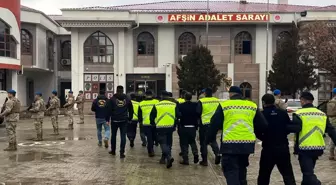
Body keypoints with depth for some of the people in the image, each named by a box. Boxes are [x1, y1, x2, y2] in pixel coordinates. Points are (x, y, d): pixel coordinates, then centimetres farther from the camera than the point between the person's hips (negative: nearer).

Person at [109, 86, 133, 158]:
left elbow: (109, 109, -4)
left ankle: (113, 150, 24)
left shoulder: (112, 99, -3)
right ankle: (122, 152, -5)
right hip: (124, 120, 1)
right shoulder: (127, 99, 5)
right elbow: (131, 110, 9)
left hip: (114, 120, -1)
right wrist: (130, 118, 16)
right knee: (123, 136, 0)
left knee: (113, 135, 14)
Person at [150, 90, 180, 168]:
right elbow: (178, 115, 1)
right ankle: (163, 158, 23)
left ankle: (169, 157, -22)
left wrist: (153, 124, 18)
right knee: (168, 143, 16)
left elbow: (152, 117, 1)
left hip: (160, 127, -3)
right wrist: (175, 124, 15)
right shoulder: (174, 105, 2)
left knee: (163, 143, -1)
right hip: (170, 127, 3)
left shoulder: (157, 105, -2)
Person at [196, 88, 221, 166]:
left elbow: (198, 113, -10)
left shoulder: (201, 101, -11)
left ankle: (204, 160, 10)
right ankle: (217, 153, -5)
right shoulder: (217, 101, 2)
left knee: (203, 142, 7)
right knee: (213, 140, 19)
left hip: (204, 124, -4)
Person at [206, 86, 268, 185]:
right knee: (241, 169, 22)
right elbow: (263, 125, 11)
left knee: (231, 171, 0)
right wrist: (257, 135, 30)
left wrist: (208, 139, 12)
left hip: (230, 144, -4)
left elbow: (214, 125, -1)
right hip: (247, 143, 4)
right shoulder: (253, 106, 8)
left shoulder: (224, 105, -1)